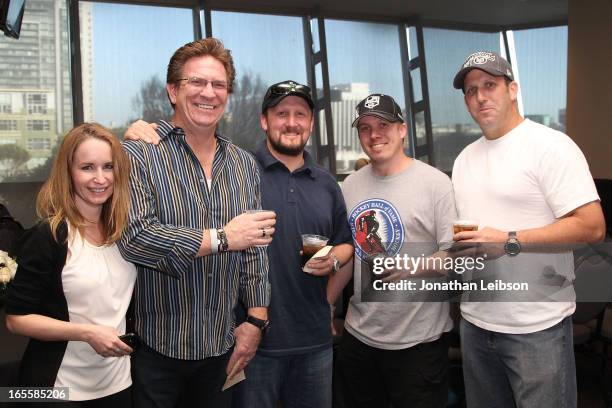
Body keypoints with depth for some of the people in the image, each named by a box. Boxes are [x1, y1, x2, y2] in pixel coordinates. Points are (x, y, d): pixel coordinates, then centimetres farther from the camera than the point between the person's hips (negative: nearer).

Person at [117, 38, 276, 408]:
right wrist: (222, 237, -23)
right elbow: (133, 237, -22)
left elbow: (254, 252, 7)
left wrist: (256, 320, 1)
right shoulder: (139, 154, -10)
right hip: (154, 347, -4)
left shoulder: (245, 165, 7)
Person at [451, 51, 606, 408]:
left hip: (537, 327, -6)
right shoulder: (465, 159, 12)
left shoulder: (551, 146, -10)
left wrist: (509, 241, -23)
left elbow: (592, 227, -17)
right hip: (476, 322, 7)